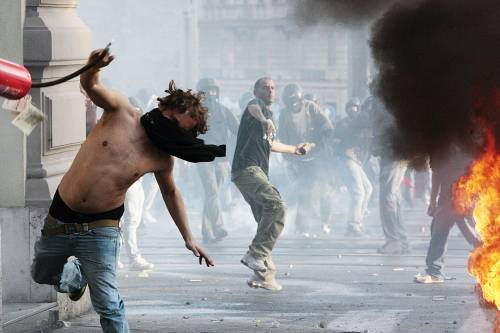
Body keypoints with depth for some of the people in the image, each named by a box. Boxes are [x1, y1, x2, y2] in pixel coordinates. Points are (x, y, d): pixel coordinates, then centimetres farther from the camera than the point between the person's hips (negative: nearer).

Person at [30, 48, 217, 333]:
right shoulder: (122, 111, -10)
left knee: (109, 306, -11)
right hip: (60, 219, 2)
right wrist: (93, 66, -47)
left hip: (100, 230, -1)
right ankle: (79, 274, 54)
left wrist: (189, 238, 11)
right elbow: (91, 85, -24)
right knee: (42, 274, 24)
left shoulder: (162, 160, -6)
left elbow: (171, 193, 13)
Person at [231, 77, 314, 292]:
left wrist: (295, 149, 55)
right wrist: (265, 120, -51)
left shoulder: (268, 112, 28)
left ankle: (263, 275, 5)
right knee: (276, 205, -26)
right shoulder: (257, 104, 0)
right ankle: (255, 254, -25)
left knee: (268, 221, 4)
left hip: (257, 172, 10)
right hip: (247, 168, -10)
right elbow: (253, 108, -29)